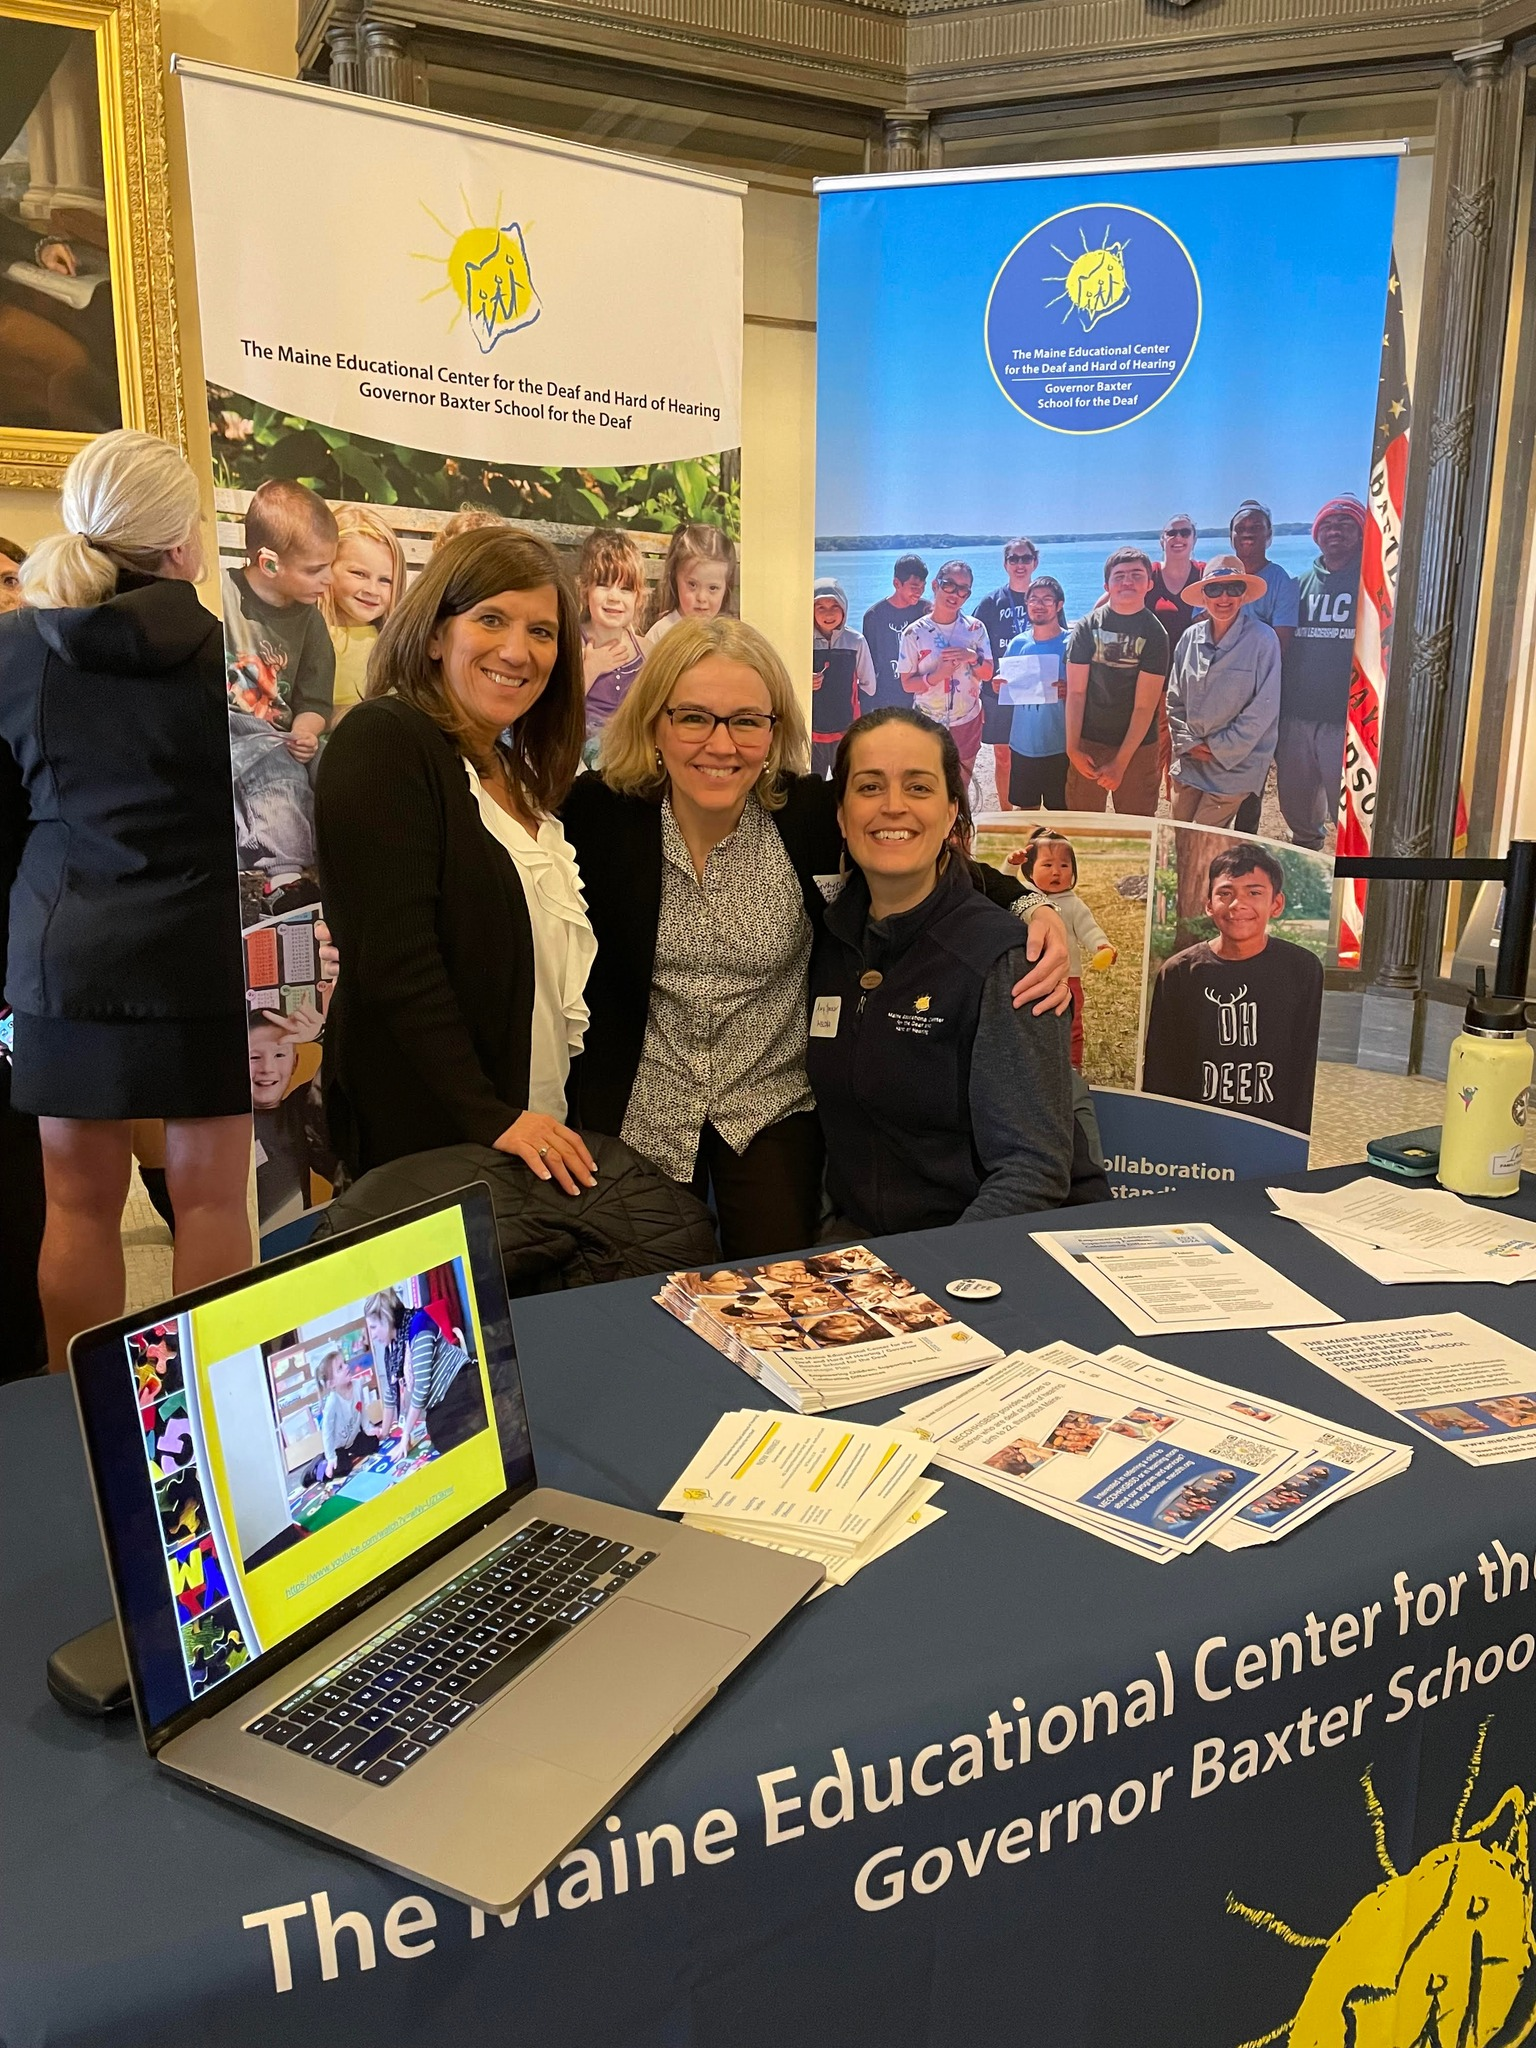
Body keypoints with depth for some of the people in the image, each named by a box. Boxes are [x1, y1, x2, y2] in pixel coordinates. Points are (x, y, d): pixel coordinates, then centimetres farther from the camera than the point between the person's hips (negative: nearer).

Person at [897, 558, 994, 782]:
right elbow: (907, 684, -9)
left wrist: (973, 657, -21)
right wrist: (938, 675, -27)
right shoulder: (915, 633, -11)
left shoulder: (975, 628, -3)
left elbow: (987, 675, 0)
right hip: (927, 723, -2)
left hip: (967, 722, 2)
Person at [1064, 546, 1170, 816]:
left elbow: (1145, 706, -9)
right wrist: (1072, 749, -10)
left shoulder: (1154, 634, -6)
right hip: (1088, 744, 1)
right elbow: (1076, 692, -3)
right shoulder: (1086, 628, -2)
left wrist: (1120, 762, -14)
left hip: (1137, 746, -1)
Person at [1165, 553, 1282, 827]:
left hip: (1235, 764, -4)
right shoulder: (1191, 638, 2)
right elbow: (1174, 699, 9)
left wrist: (1219, 749, -10)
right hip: (1189, 762, 4)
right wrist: (1187, 743, -3)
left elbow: (1264, 708, -12)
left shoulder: (1262, 640, -12)